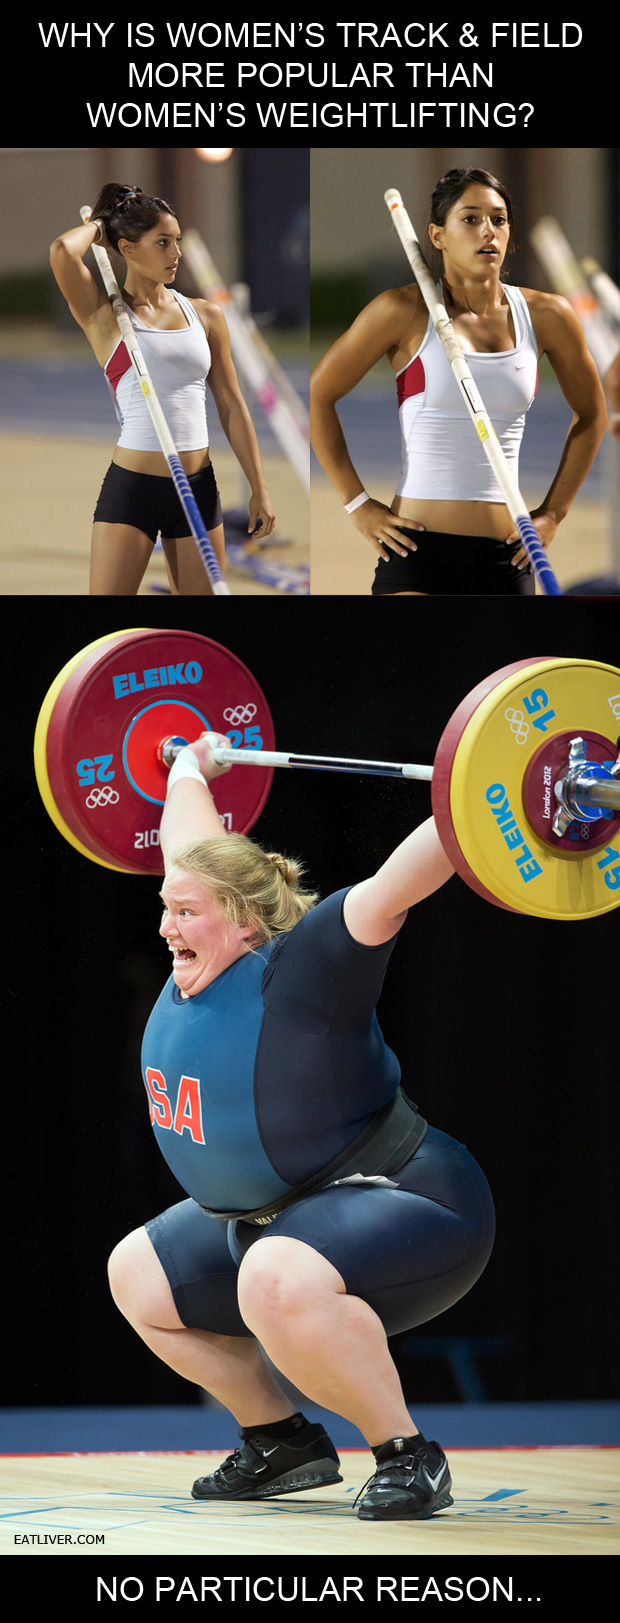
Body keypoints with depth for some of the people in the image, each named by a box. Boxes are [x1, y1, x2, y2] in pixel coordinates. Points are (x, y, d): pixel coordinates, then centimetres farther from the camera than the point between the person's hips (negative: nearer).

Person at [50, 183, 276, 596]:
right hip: (131, 487, -4)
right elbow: (63, 251, -19)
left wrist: (259, 489, 9)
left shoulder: (206, 316, 10)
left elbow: (232, 406, 12)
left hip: (198, 487, 4)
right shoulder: (105, 315, -1)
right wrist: (97, 225, 3)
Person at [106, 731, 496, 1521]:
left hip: (410, 1211, -10)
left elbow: (390, 889, -35)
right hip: (274, 1220, 10)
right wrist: (189, 772, 33)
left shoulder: (298, 973, -23)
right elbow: (192, 843, 17)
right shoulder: (201, 964, 0)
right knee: (136, 1276, 19)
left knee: (281, 1282, -39)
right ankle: (283, 1441, 23)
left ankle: (408, 1457, -21)